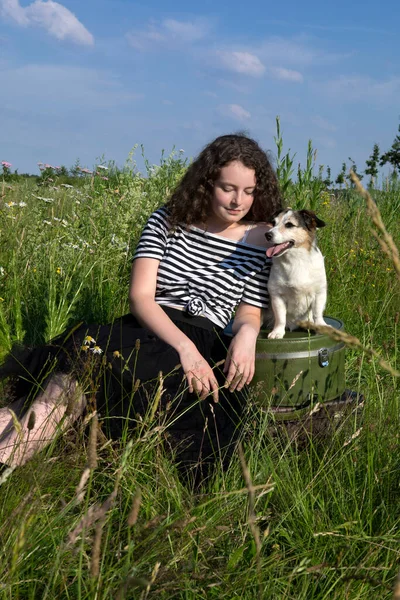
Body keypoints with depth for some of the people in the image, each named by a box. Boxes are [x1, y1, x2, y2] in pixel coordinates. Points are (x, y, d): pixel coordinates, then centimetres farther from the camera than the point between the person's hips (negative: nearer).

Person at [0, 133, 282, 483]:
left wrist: (247, 333, -16)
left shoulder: (262, 241, 6)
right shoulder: (168, 221, 7)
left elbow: (249, 313, 10)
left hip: (203, 350, -3)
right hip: (147, 329, 3)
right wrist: (183, 345, -20)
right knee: (86, 348, -32)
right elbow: (140, 295, -3)